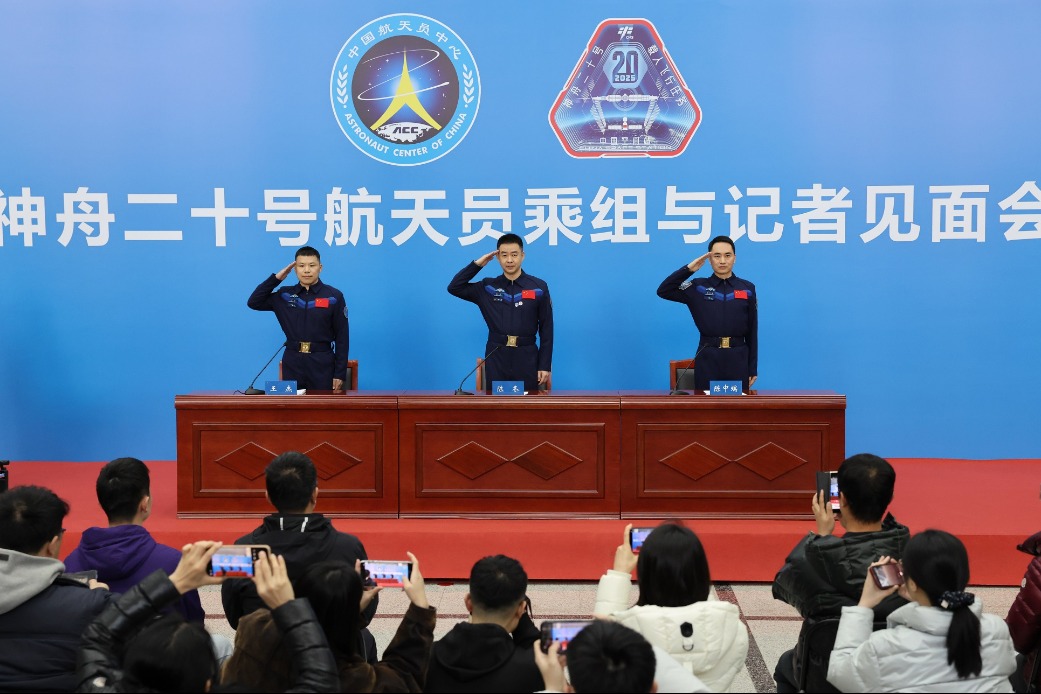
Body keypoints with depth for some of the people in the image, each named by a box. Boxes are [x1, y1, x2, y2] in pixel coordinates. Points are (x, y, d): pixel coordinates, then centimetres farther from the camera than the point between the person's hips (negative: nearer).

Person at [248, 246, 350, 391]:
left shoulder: (334, 296, -2)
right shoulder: (285, 295, 7)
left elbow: (342, 336, -2)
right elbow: (253, 302, 3)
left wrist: (340, 373, -5)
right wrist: (277, 278, -2)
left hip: (322, 363, -2)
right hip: (292, 362, 2)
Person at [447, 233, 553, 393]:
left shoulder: (539, 287, 1)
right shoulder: (488, 287, 6)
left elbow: (546, 329, 2)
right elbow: (454, 288, 1)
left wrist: (545, 366, -2)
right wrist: (478, 264, -2)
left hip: (526, 356, -1)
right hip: (496, 356, 1)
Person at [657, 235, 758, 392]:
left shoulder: (747, 289, 7)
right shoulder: (698, 287, 5)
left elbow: (752, 330, 7)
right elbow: (663, 291, -3)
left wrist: (753, 367, 6)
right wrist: (688, 269, -9)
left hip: (738, 358, 1)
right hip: (707, 358, -1)